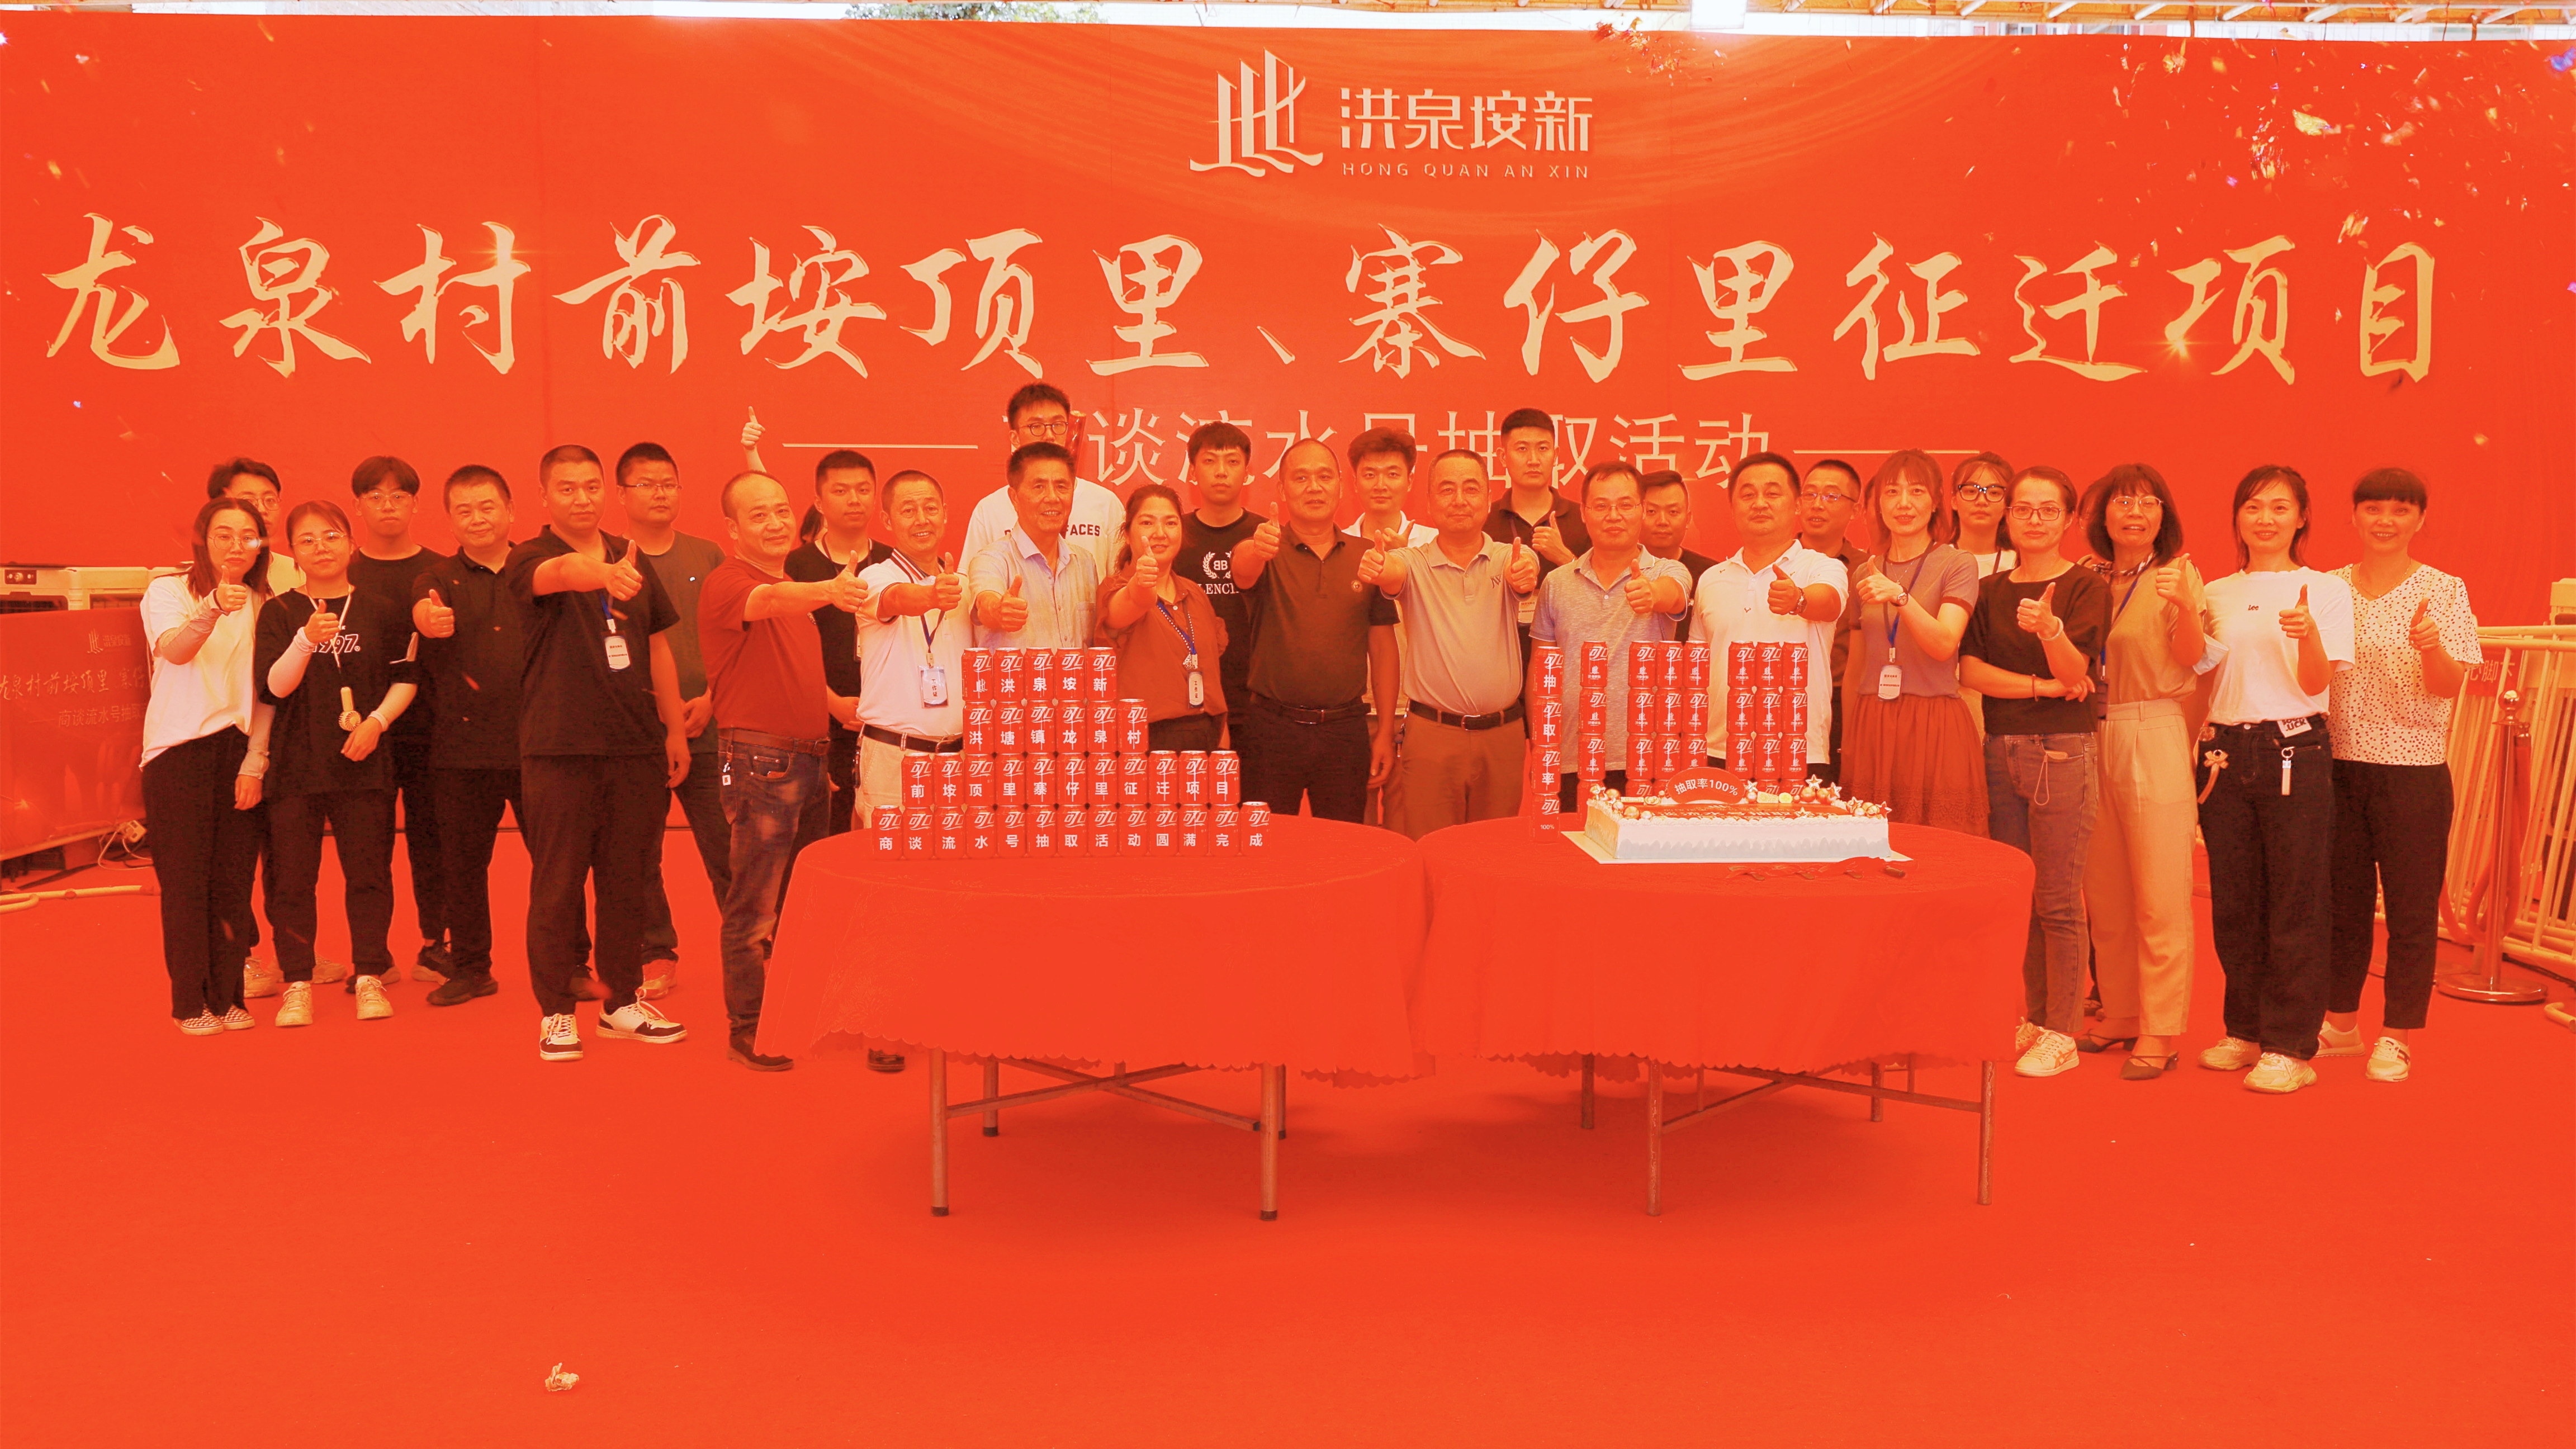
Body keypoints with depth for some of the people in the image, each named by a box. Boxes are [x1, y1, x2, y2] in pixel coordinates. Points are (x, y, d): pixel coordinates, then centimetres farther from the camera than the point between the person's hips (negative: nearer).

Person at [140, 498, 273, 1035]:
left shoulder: (264, 605, 10)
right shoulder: (168, 591, 1)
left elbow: (268, 694, 8)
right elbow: (175, 650, -20)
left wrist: (255, 763, -2)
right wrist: (214, 610, -40)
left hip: (241, 749, 3)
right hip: (179, 748, -3)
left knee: (234, 880, 5)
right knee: (185, 879, -3)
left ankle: (228, 998, 15)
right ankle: (191, 1003, 6)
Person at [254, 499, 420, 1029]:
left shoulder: (381, 613, 5)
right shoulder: (280, 613, 2)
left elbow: (406, 679, 10)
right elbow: (275, 686, -7)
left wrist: (377, 722, -5)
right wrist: (306, 640, -23)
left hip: (363, 763, 0)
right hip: (294, 763, 0)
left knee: (369, 872, 3)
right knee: (292, 878, 1)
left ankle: (369, 976, 13)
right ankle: (298, 984, 10)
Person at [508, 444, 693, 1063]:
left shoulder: (632, 559, 12)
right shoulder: (529, 561, -5)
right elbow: (562, 572, -30)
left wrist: (675, 729, 13)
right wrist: (604, 574, -52)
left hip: (636, 745, 5)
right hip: (559, 750, -4)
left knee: (628, 879, 11)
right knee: (557, 884, 2)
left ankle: (623, 1001, 23)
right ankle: (556, 1012, 13)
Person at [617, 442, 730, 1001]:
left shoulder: (707, 556, 10)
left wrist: (710, 699, -4)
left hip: (706, 724, 1)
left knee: (727, 847, -1)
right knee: (640, 853, 4)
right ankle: (657, 956, 16)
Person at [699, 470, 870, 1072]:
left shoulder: (794, 588, 18)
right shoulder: (727, 582, -10)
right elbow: (770, 602, -33)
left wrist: (835, 702, 13)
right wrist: (828, 592, -52)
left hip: (808, 760, 9)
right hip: (759, 760, -9)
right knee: (755, 905, -3)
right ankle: (746, 1030, 7)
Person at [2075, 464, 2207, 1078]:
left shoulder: (2177, 574, -1)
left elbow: (2190, 658, -14)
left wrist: (2183, 606, -32)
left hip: (2155, 735, -5)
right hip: (2094, 737, 5)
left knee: (2159, 897, -4)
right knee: (2105, 895, 10)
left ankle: (2160, 1032, 2)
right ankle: (2119, 1013, 22)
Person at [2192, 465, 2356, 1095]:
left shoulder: (2325, 590, 2)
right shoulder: (2217, 594, 14)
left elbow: (2318, 684, -7)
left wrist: (2308, 635, -25)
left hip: (2295, 752, -4)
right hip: (2226, 750, 4)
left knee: (2296, 902, -3)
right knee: (2234, 901, 8)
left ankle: (2291, 1046, 4)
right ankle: (2246, 1030, 20)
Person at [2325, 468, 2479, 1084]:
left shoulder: (2444, 592, -1)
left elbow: (2450, 687, -9)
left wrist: (2432, 647, -29)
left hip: (2414, 768, -3)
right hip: (2339, 763, 3)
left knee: (2411, 907, 2)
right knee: (2342, 900, 11)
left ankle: (2397, 1038, 13)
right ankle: (2340, 1024, 25)